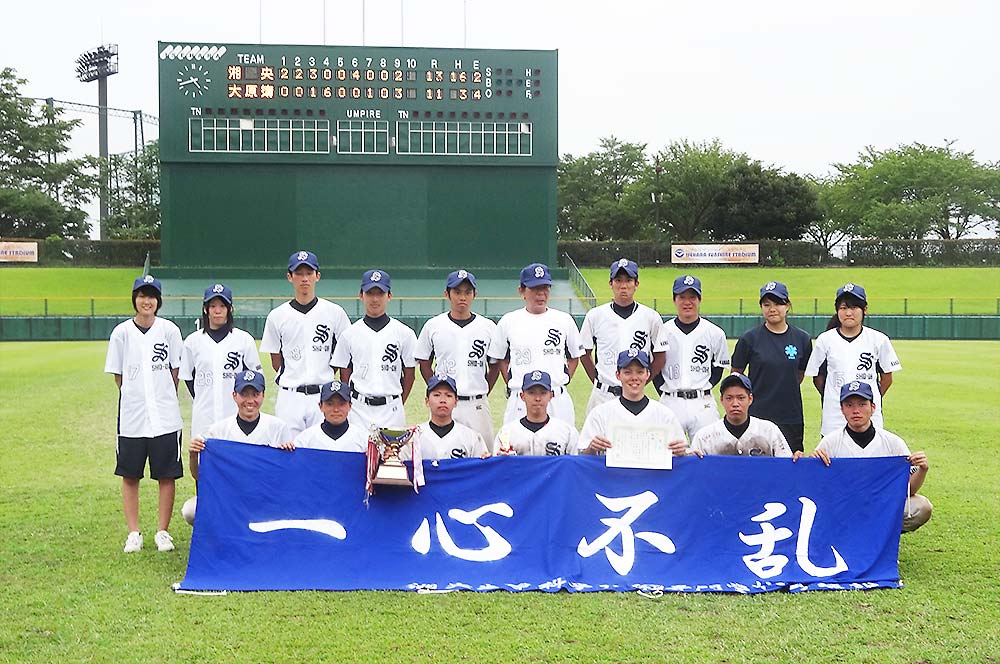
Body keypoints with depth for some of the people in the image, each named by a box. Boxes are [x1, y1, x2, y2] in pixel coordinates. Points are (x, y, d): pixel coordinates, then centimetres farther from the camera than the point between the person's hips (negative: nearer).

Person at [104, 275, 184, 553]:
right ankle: (133, 533, 16)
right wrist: (134, 398, 6)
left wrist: (164, 399, 6)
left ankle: (162, 531, 15)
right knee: (130, 476, 6)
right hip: (131, 415, 1)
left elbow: (175, 371, 6)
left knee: (167, 475, 3)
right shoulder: (122, 332, 1)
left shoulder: (169, 330, -1)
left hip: (165, 415, -1)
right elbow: (118, 375, 7)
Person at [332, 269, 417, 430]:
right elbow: (345, 374, 10)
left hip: (391, 410, -1)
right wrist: (350, 405, 3)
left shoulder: (404, 333, 3)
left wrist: (398, 405, 6)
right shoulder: (350, 334, 6)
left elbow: (409, 374, 8)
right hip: (359, 409, 1)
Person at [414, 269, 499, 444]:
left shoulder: (488, 327, 5)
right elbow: (425, 365, 12)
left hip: (477, 406, 1)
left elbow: (495, 366, 13)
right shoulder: (433, 326, 4)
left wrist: (482, 395, 5)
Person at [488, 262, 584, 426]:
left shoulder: (564, 320, 7)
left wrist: (563, 381, 5)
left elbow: (574, 357, 18)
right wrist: (512, 385, 5)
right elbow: (500, 359, 15)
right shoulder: (509, 321, 6)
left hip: (558, 400, 0)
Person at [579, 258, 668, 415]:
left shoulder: (651, 317, 3)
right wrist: (597, 381, 5)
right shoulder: (595, 316, 4)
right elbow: (585, 354, 13)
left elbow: (660, 357, 10)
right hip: (602, 396, 0)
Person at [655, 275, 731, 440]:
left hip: (703, 404, 0)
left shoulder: (715, 333, 4)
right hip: (670, 403, 0)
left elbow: (719, 367, 12)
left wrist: (703, 389, 1)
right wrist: (665, 392, 0)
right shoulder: (663, 332, 4)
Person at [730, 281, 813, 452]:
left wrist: (784, 391, 10)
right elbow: (735, 374, 8)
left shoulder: (802, 339, 5)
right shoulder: (750, 338, -1)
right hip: (757, 415, -2)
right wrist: (753, 391, 1)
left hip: (791, 418, 2)